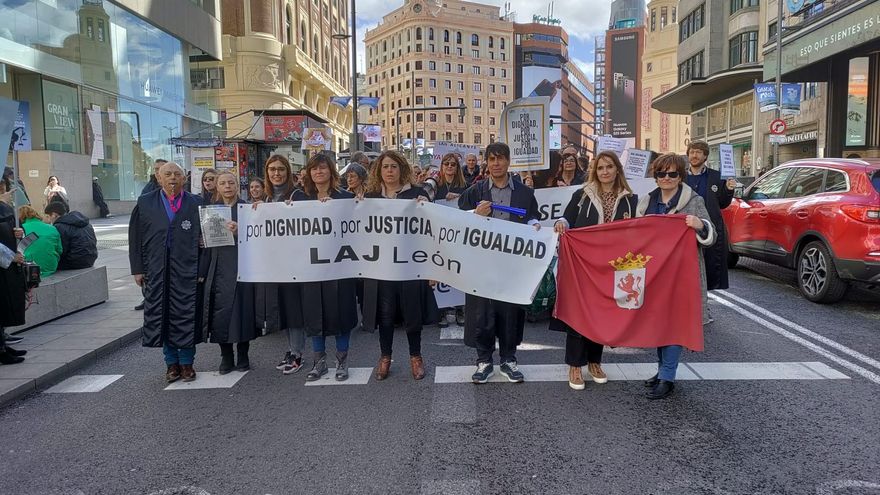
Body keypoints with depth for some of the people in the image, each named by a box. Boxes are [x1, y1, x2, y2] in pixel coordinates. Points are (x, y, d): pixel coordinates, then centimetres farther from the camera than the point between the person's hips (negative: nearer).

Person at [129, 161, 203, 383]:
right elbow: (135, 237, 8)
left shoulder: (195, 204, 4)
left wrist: (202, 270, -1)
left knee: (186, 315, 1)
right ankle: (172, 363, 19)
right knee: (161, 315, 6)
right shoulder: (145, 203, 7)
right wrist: (137, 269, 3)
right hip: (156, 271, 2)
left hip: (187, 271, -1)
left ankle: (186, 363, 16)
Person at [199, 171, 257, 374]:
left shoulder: (245, 208, 2)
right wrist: (202, 271, 5)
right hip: (218, 268, 3)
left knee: (241, 310, -1)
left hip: (240, 266, -2)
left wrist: (239, 231, -24)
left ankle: (243, 356, 13)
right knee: (220, 311, 1)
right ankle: (226, 357, 14)